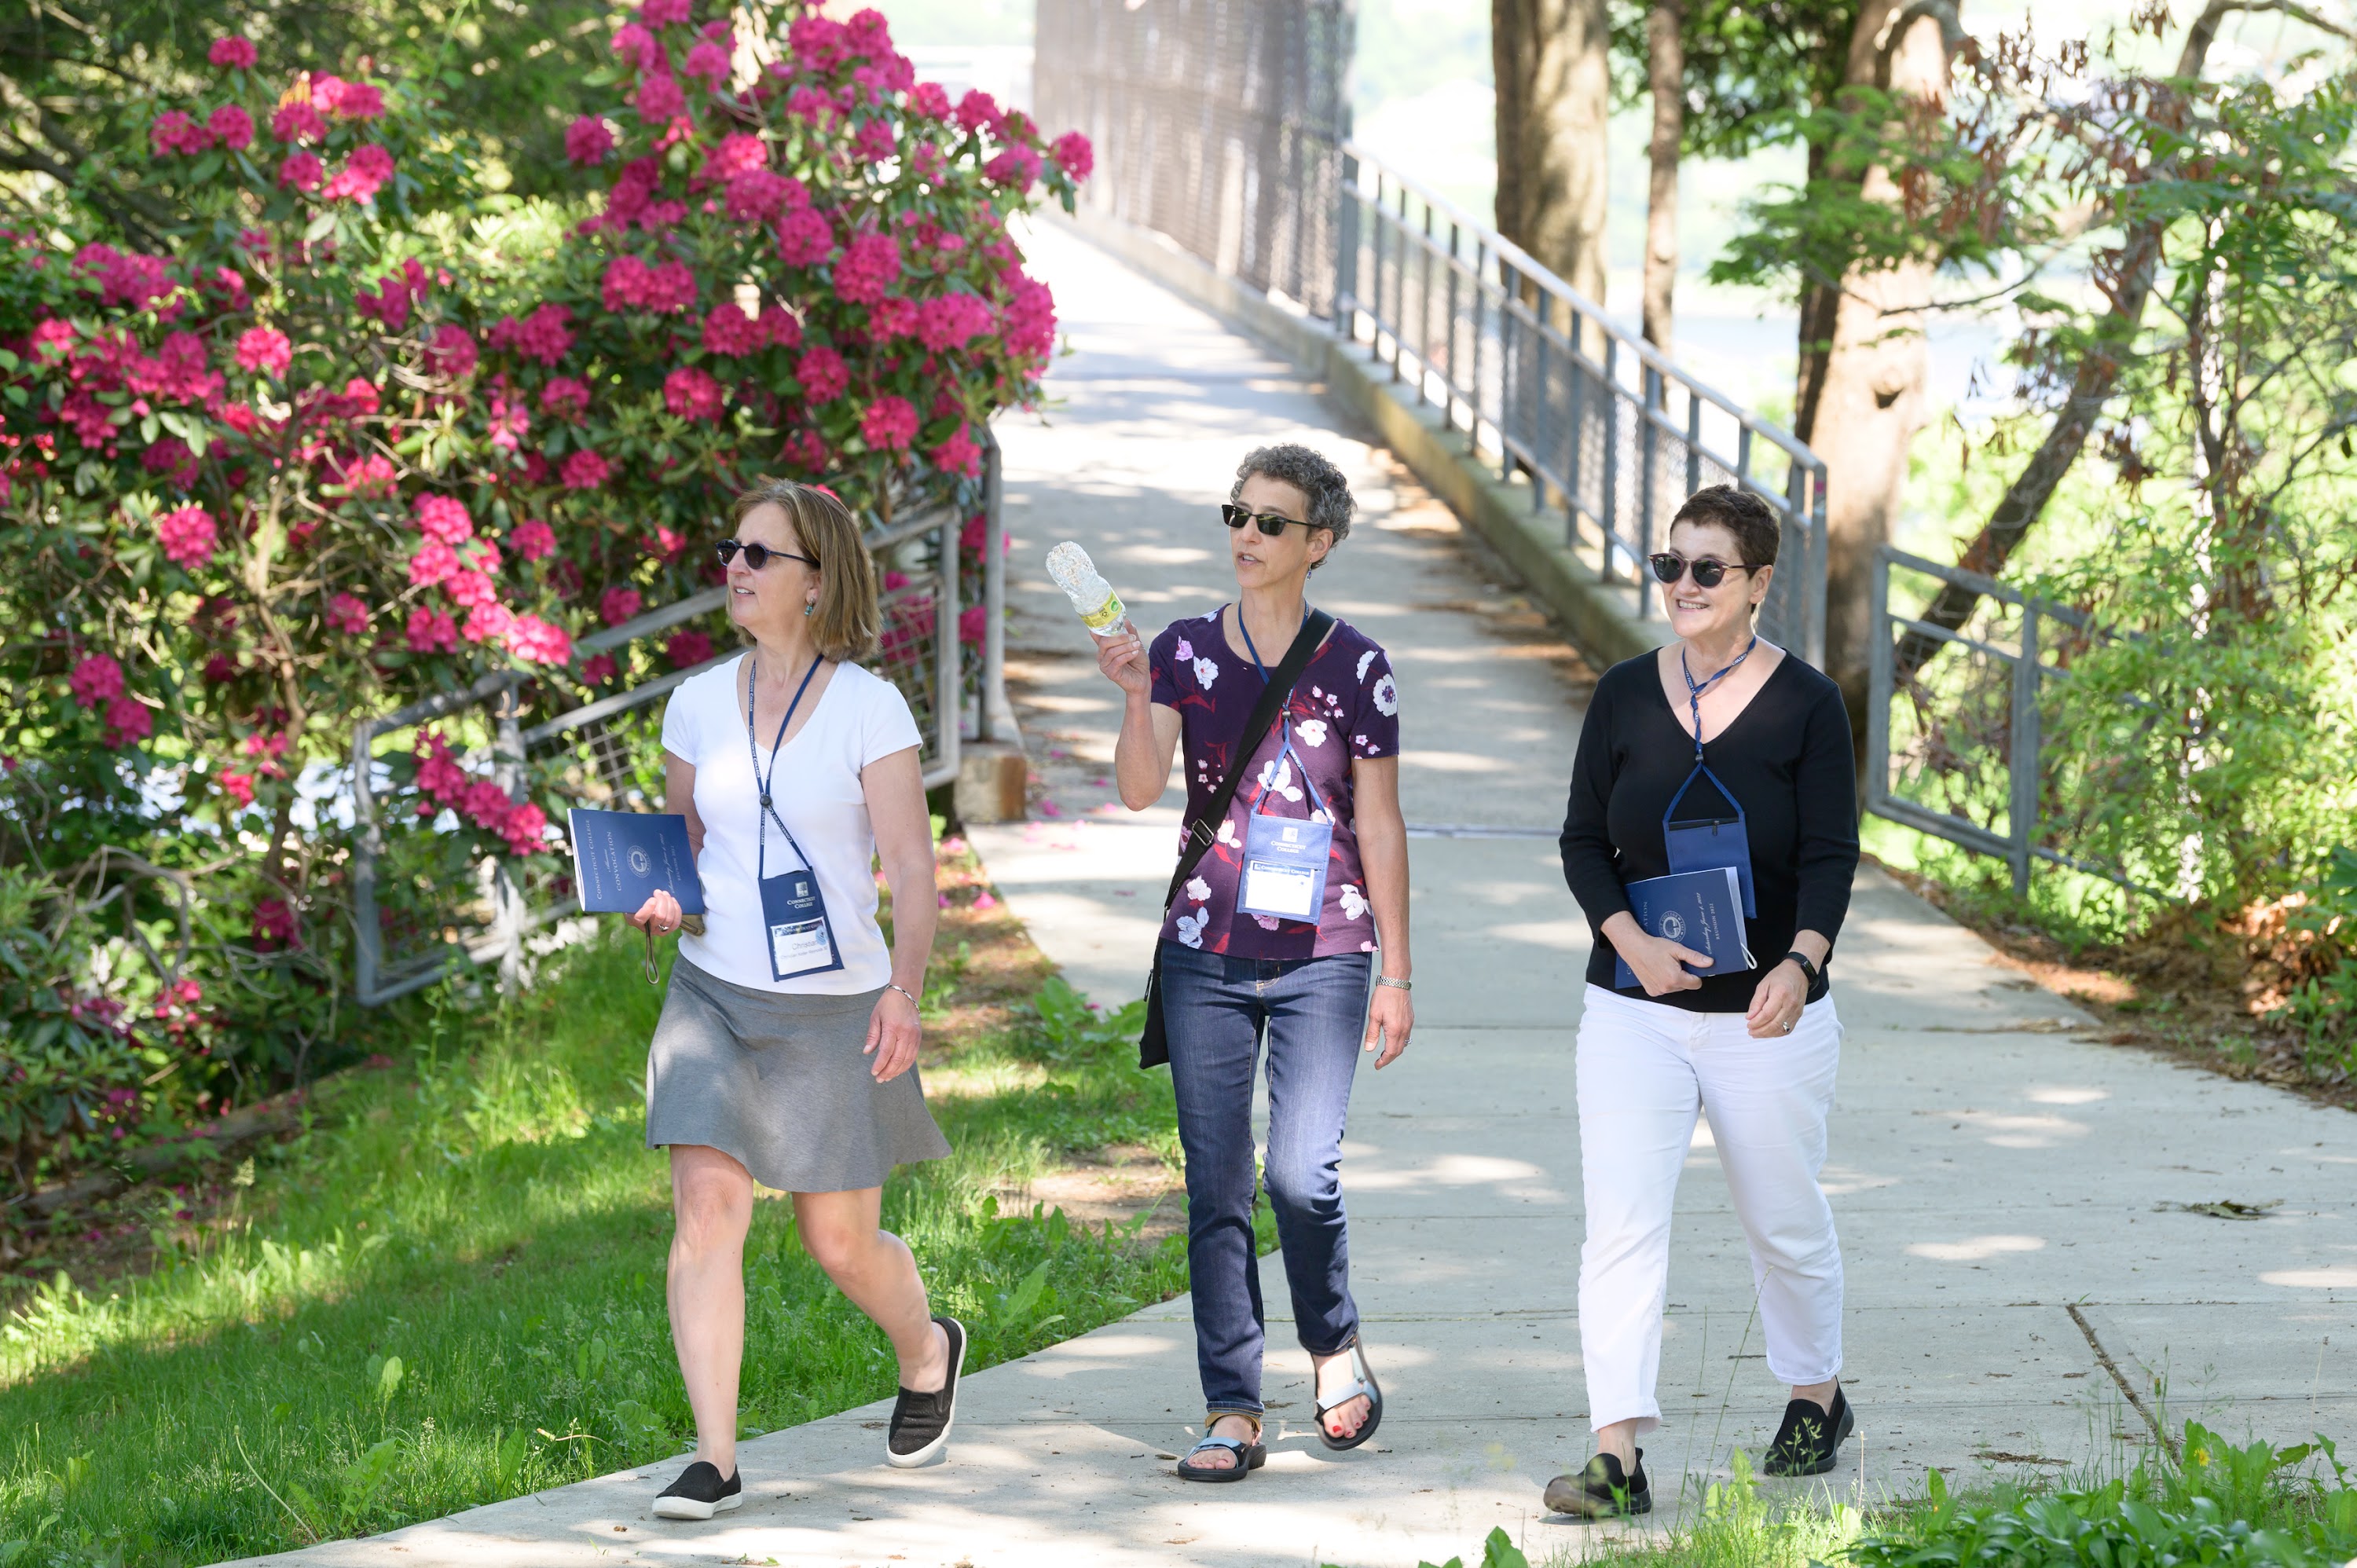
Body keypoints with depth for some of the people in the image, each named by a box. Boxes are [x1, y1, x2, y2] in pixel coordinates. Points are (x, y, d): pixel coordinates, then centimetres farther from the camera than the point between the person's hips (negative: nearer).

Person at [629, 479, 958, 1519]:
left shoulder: (869, 709, -8)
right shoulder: (699, 703, 4)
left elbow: (912, 868, -10)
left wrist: (904, 993, -22)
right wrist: (659, 899, -4)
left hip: (834, 1005, -3)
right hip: (714, 993, 3)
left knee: (841, 1242, 8)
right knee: (707, 1207, -14)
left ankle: (927, 1350, 41)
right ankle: (713, 1460, -12)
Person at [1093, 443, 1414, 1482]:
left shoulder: (1354, 666, 0)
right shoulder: (1185, 651, 5)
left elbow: (1380, 828, 3)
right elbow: (1140, 790, -6)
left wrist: (1397, 973, 2)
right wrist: (1135, 696, -23)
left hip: (1322, 956, -2)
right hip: (1207, 954, 2)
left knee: (1302, 1174, -12)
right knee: (1216, 1189, 1)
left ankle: (1335, 1346, 16)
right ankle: (1232, 1414, 7)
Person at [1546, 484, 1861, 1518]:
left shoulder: (1805, 704, -4)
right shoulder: (1625, 696, 3)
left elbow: (1832, 853, -9)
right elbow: (1583, 841, 4)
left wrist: (1800, 960, -26)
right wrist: (1632, 940, -15)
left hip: (1769, 1015, -1)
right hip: (1634, 1008, 1)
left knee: (1783, 1222, 14)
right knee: (1621, 1221, -12)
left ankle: (1816, 1397, 39)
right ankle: (1618, 1458, -16)